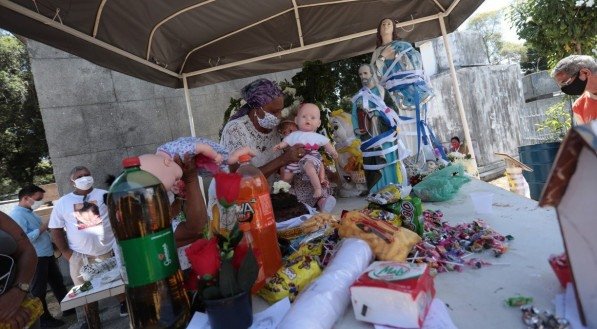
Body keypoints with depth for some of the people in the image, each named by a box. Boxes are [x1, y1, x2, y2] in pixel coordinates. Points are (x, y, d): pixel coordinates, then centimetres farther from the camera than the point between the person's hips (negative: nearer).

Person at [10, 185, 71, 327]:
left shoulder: (30, 212, 12)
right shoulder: (16, 215, -18)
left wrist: (47, 228, 7)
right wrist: (41, 228, -22)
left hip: (46, 254, 9)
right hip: (34, 258, -9)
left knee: (57, 282, 19)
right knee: (39, 289, 7)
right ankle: (44, 319, 22)